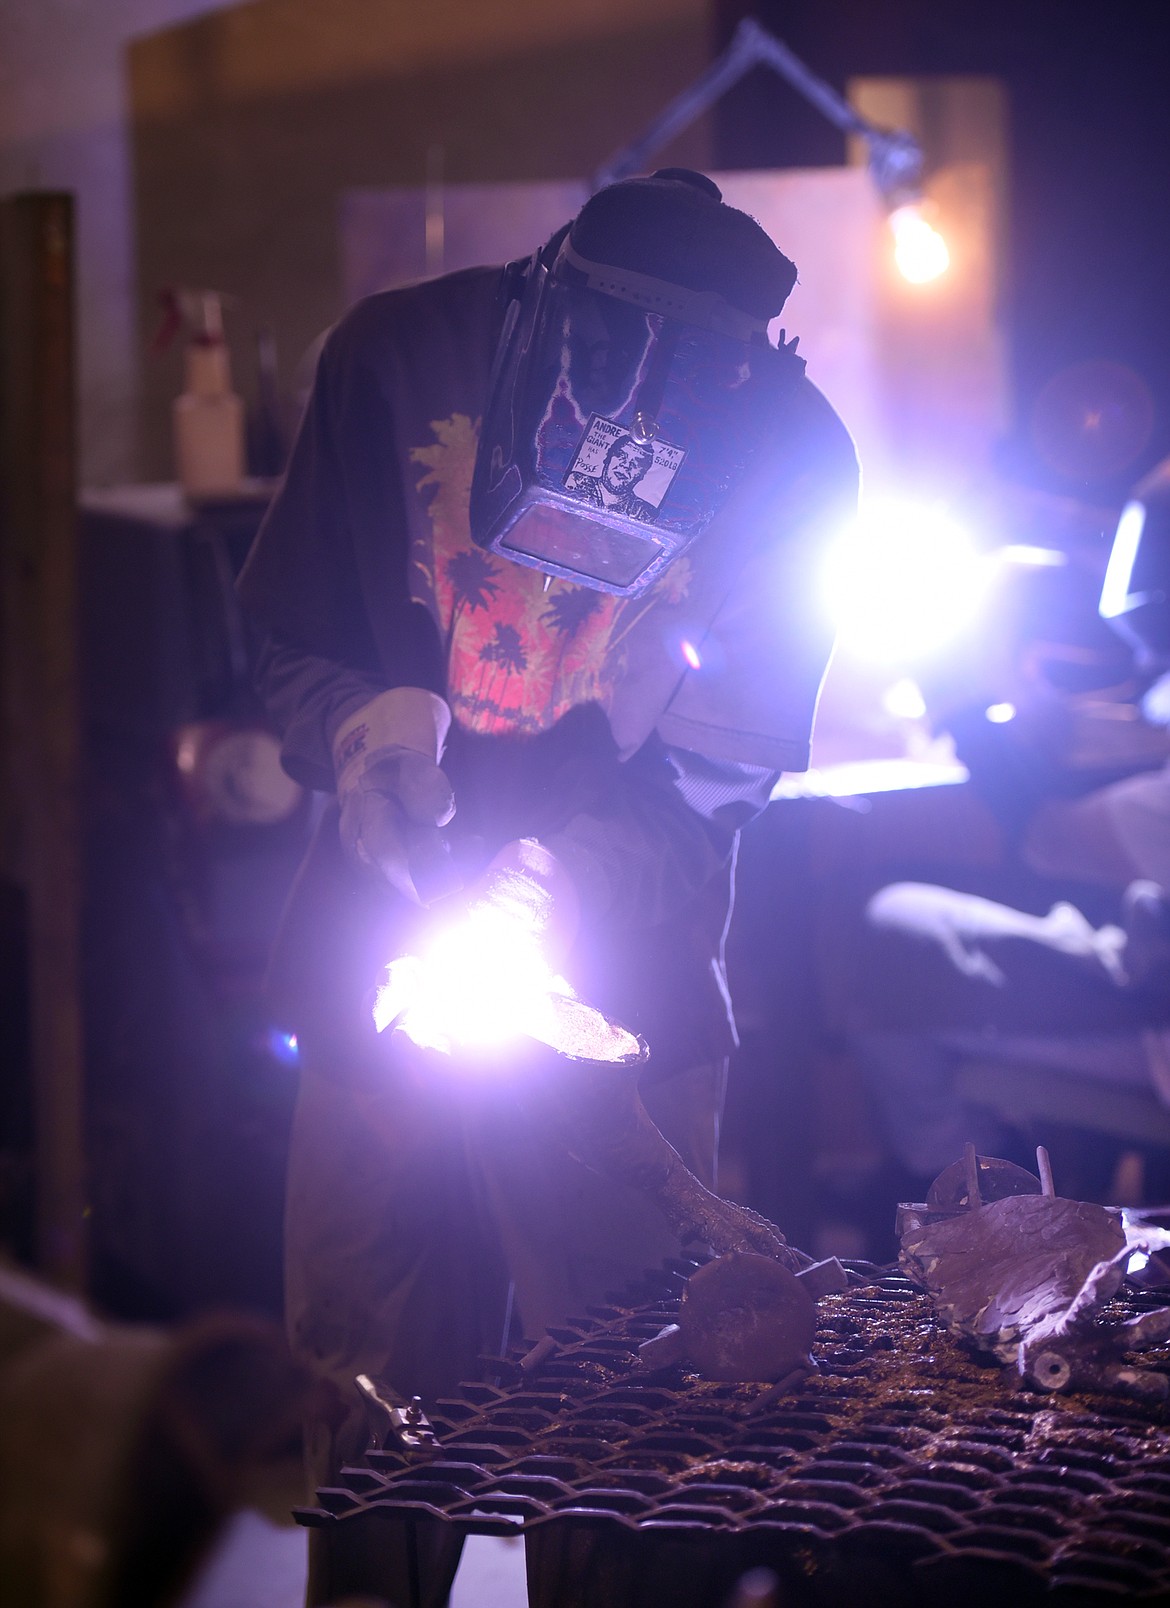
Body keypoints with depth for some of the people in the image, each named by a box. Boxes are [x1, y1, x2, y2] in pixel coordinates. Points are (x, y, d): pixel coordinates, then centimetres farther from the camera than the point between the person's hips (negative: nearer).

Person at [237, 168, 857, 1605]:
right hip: (381, 952, 1)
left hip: (621, 988, -1)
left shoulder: (792, 453, -9)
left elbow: (730, 749, -4)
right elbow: (288, 634, 2)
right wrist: (369, 722, -19)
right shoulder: (397, 356, -7)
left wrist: (577, 879, -22)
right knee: (370, 1391, 6)